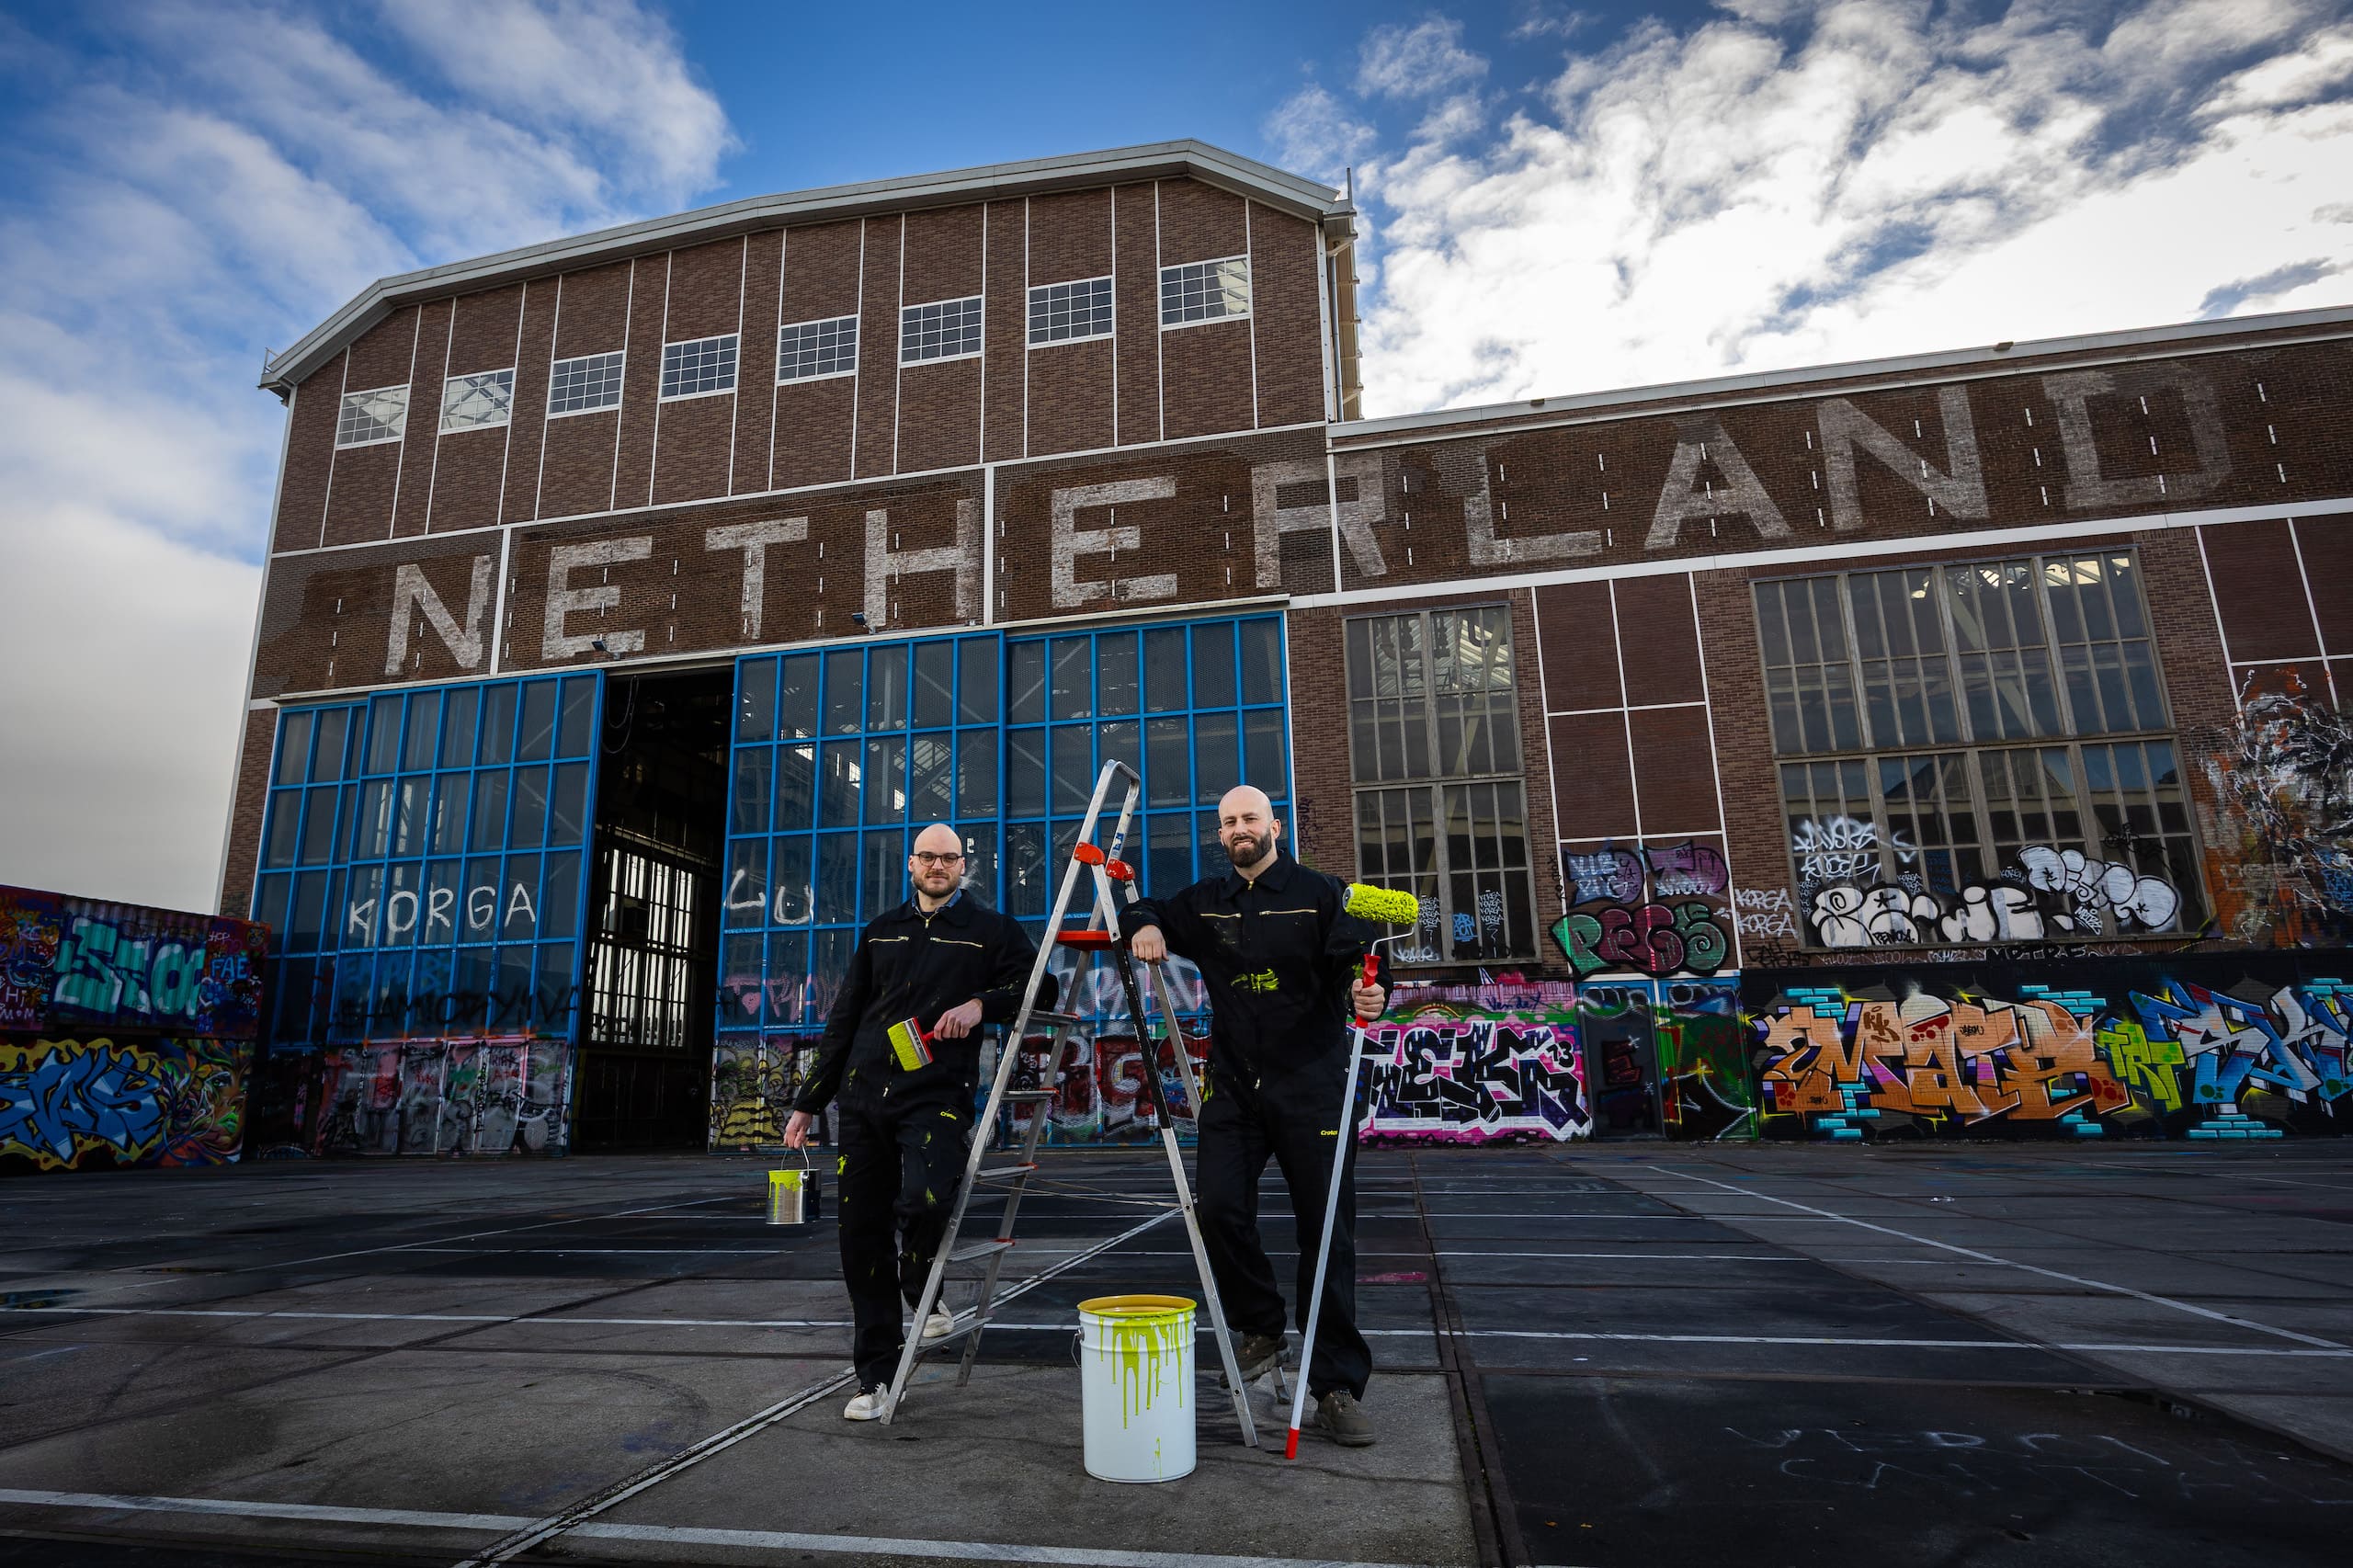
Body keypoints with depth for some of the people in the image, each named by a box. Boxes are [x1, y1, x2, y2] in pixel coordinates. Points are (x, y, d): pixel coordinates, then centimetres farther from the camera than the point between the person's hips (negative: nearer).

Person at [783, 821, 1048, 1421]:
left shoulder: (990, 929, 6)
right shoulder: (881, 931, 17)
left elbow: (1039, 987, 3)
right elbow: (844, 1018, 19)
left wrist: (982, 1004, -15)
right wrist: (809, 1101, 17)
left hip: (937, 1096, -4)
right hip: (864, 1097, 4)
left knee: (923, 1201, -28)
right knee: (861, 1235, 4)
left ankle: (921, 1290, 7)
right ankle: (877, 1376, 18)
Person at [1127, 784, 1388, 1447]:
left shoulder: (1320, 893, -1)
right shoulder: (1206, 901, 11)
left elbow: (1355, 959, -10)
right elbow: (1147, 912, 22)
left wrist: (1369, 991, -33)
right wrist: (1146, 926, -2)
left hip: (1311, 1087, -3)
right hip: (1234, 1086, 3)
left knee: (1327, 1231, 0)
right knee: (1220, 1208, -9)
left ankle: (1337, 1388, 11)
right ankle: (1261, 1328, 19)